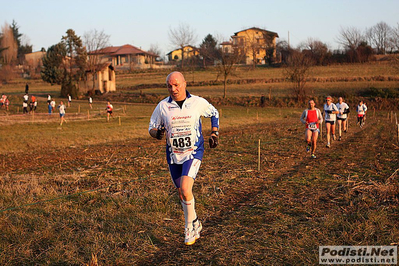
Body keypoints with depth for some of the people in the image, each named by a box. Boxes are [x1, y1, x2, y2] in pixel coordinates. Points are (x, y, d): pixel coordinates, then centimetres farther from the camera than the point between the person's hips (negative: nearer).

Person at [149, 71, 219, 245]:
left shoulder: (198, 102, -6)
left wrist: (214, 133, 4)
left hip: (193, 153, -3)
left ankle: (190, 225, 4)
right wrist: (157, 133, -20)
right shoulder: (162, 106, -5)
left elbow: (214, 113, 13)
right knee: (181, 193, 11)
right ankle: (195, 224, 33)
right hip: (173, 155, 3)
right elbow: (152, 127, 3)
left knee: (185, 189, -19)